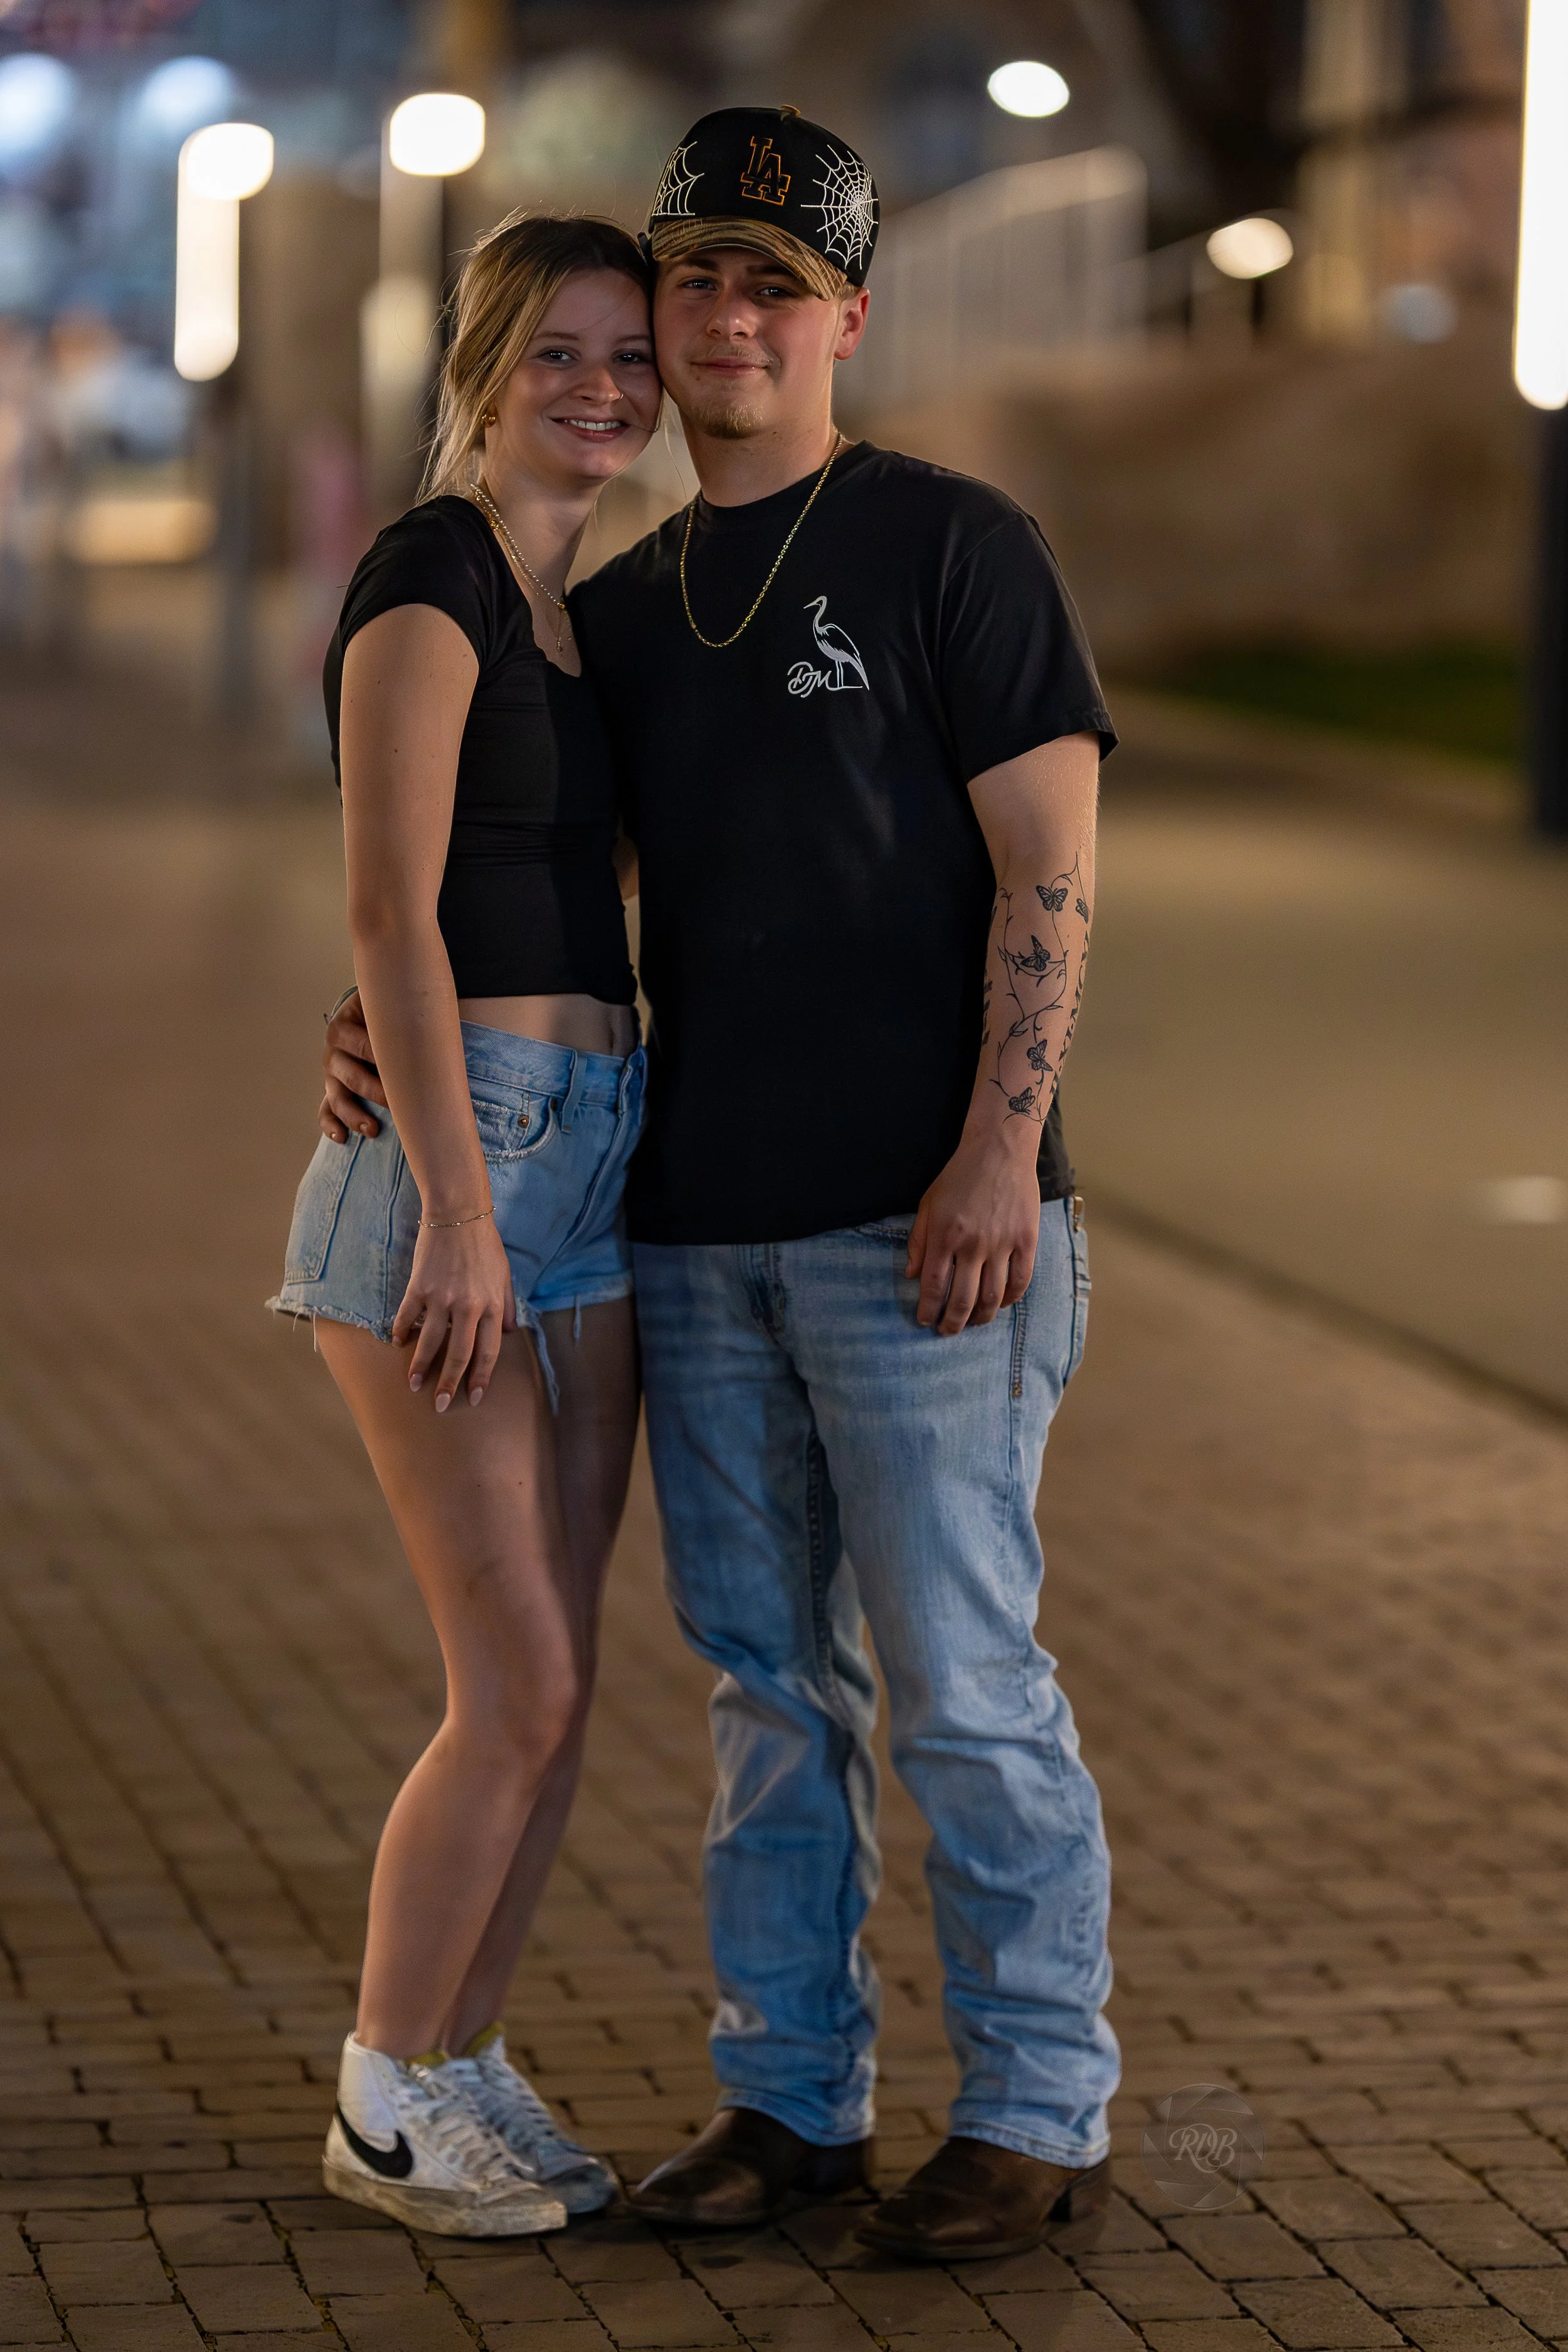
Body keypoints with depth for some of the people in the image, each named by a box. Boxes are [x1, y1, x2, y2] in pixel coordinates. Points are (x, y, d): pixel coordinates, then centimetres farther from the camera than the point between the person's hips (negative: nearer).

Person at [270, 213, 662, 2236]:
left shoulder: (565, 607, 15)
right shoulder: (428, 582, -12)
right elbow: (389, 911, -19)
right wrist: (460, 1213, -23)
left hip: (583, 1153, 9)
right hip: (444, 1151, -9)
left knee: (553, 1680, 10)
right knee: (521, 1689, -7)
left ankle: (464, 2067, 22)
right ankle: (383, 2105, 8)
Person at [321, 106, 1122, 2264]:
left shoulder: (951, 547, -3)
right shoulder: (621, 613, 15)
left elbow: (1048, 864, -9)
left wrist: (1000, 1147, -18)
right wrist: (379, 1025, 2)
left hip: (918, 1222, -6)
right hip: (701, 1227, 6)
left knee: (961, 1677, -4)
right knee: (770, 1679, 10)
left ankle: (1040, 2110, 5)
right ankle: (792, 2092, 18)